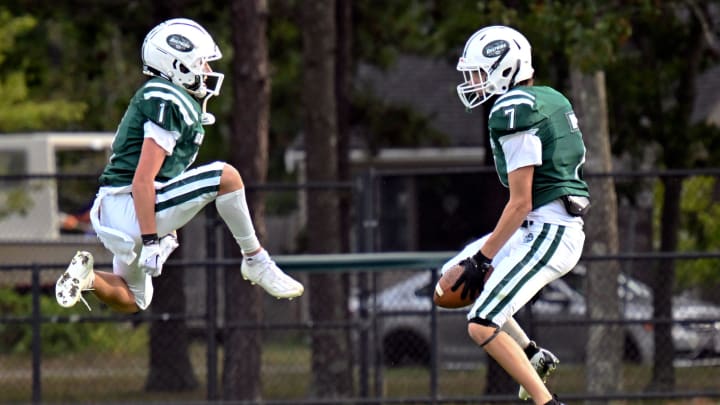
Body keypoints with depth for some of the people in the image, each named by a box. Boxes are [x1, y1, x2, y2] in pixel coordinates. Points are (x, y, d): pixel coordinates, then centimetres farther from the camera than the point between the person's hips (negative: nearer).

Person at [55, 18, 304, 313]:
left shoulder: (156, 96, 17)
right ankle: (256, 261, -3)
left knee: (131, 302, 25)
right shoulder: (170, 104, -15)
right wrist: (151, 241, -23)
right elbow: (143, 180, -22)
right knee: (226, 177, -14)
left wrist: (166, 231, 29)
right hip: (131, 210, -11)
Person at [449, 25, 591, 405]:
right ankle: (533, 355, 19)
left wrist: (482, 258, -10)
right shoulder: (549, 100, 13)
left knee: (481, 326, -12)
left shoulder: (513, 111, -16)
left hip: (547, 234, -10)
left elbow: (520, 203, -17)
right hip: (544, 230, 10)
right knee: (454, 277, 19)